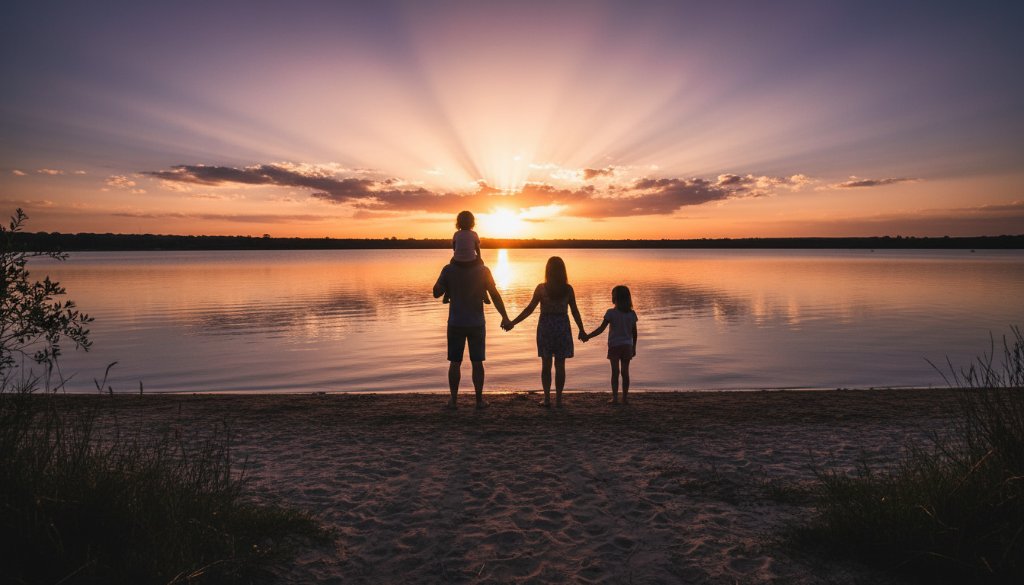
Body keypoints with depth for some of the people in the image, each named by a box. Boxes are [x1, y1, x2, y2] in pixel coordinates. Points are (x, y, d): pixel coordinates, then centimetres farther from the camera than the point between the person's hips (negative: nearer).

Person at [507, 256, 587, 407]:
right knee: (560, 365, 7)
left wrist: (512, 323, 0)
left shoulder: (541, 288, -7)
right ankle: (558, 399, 10)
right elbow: (574, 311, 0)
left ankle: (547, 398, 5)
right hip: (563, 327, 1)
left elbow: (529, 309, -7)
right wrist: (581, 330, 11)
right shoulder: (568, 289, -3)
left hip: (545, 327, -1)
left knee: (546, 364, 8)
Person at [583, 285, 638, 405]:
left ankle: (615, 397, -1)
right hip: (627, 346, 3)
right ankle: (625, 398, 11)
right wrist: (634, 347, 16)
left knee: (615, 372, 1)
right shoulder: (632, 313, 2)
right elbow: (634, 333, 7)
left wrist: (588, 336, -5)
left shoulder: (611, 313, -10)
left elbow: (601, 329, -13)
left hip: (614, 346, -3)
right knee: (625, 372, 8)